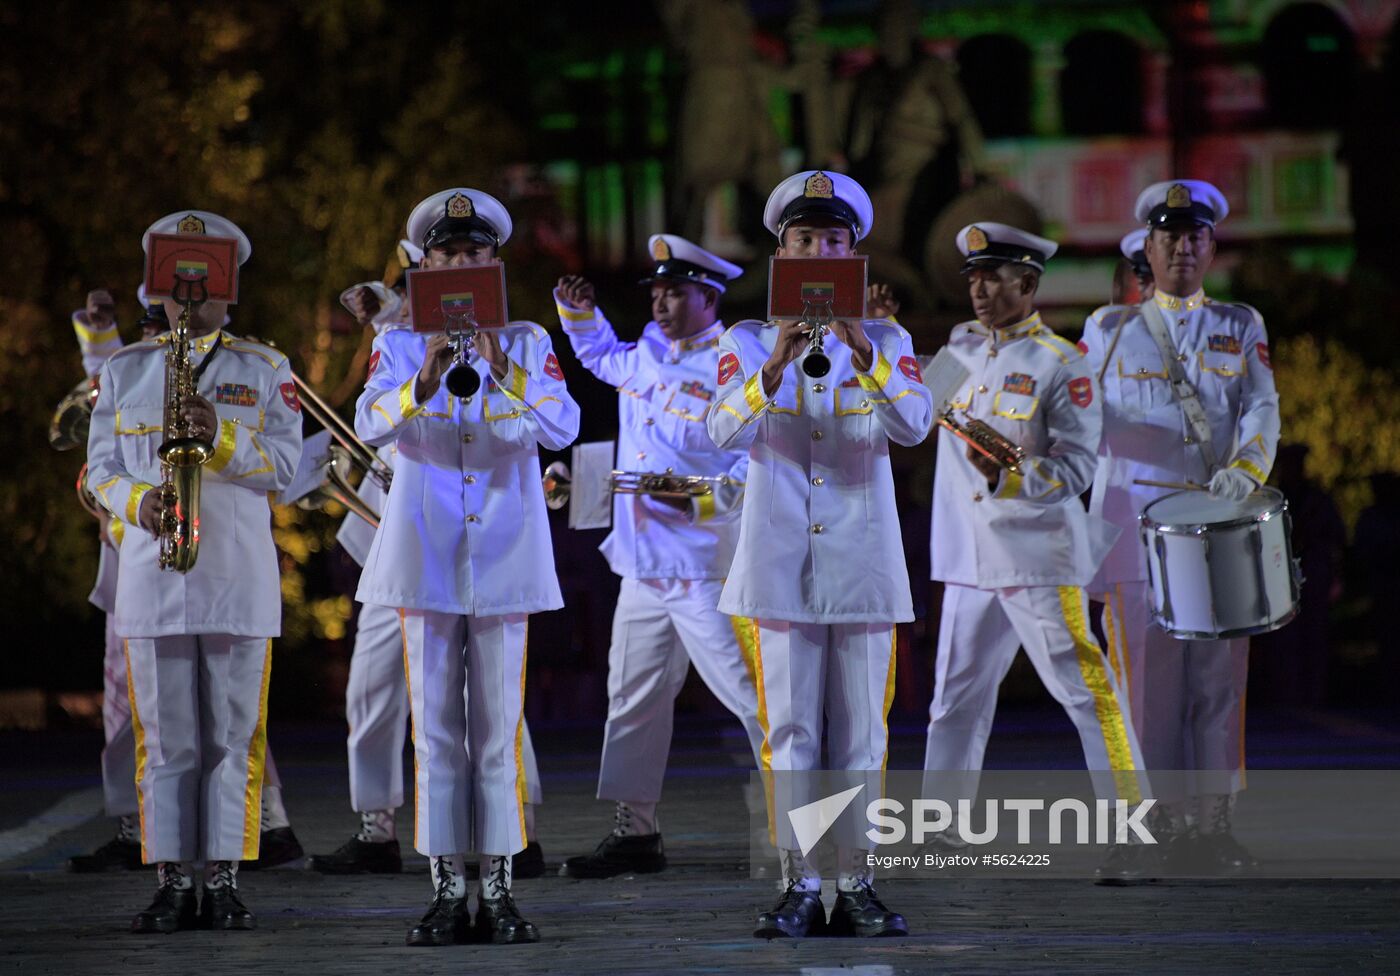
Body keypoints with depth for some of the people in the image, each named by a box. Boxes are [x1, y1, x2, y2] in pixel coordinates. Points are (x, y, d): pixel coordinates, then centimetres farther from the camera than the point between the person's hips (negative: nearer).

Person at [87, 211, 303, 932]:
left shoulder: (265, 371, 8)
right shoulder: (124, 370, 12)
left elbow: (285, 464, -1)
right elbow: (102, 466, 9)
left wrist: (222, 438, -19)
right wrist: (137, 501, -12)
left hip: (239, 578, -1)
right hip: (151, 575, 1)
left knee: (233, 734, 0)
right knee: (165, 737, 1)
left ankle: (224, 881, 4)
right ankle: (172, 884, 4)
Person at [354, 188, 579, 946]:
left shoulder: (527, 343, 6)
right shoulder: (400, 343, 4)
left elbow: (562, 428, -9)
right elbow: (369, 426, -12)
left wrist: (503, 371, -23)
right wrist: (423, 383, -29)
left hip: (504, 553, 0)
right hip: (425, 554, 0)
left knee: (498, 728, 1)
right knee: (435, 727, 1)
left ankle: (497, 890, 4)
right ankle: (447, 891, 5)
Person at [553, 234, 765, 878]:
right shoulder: (647, 354, 13)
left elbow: (759, 462, -16)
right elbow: (601, 356, 37)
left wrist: (701, 498, -26)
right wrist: (579, 312, 20)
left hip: (707, 565, -8)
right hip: (645, 560, 8)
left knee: (747, 691, -11)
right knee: (633, 696, 13)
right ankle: (634, 830, 21)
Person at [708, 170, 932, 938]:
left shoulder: (886, 341, 8)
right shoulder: (749, 342, 5)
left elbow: (913, 424, -11)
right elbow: (725, 430, -11)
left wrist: (862, 352, -24)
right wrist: (777, 364, -26)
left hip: (862, 560, 1)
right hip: (782, 559, -1)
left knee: (861, 732, 2)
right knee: (789, 730, -1)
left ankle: (856, 884, 6)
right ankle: (800, 885, 2)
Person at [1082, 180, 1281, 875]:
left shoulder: (1242, 328, 14)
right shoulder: (1109, 329, 13)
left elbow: (1262, 409, 2)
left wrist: (1244, 467, -18)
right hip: (1134, 524, -1)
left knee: (1218, 674, -2)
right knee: (1145, 673, -5)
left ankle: (1212, 823, 2)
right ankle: (1154, 823, -1)